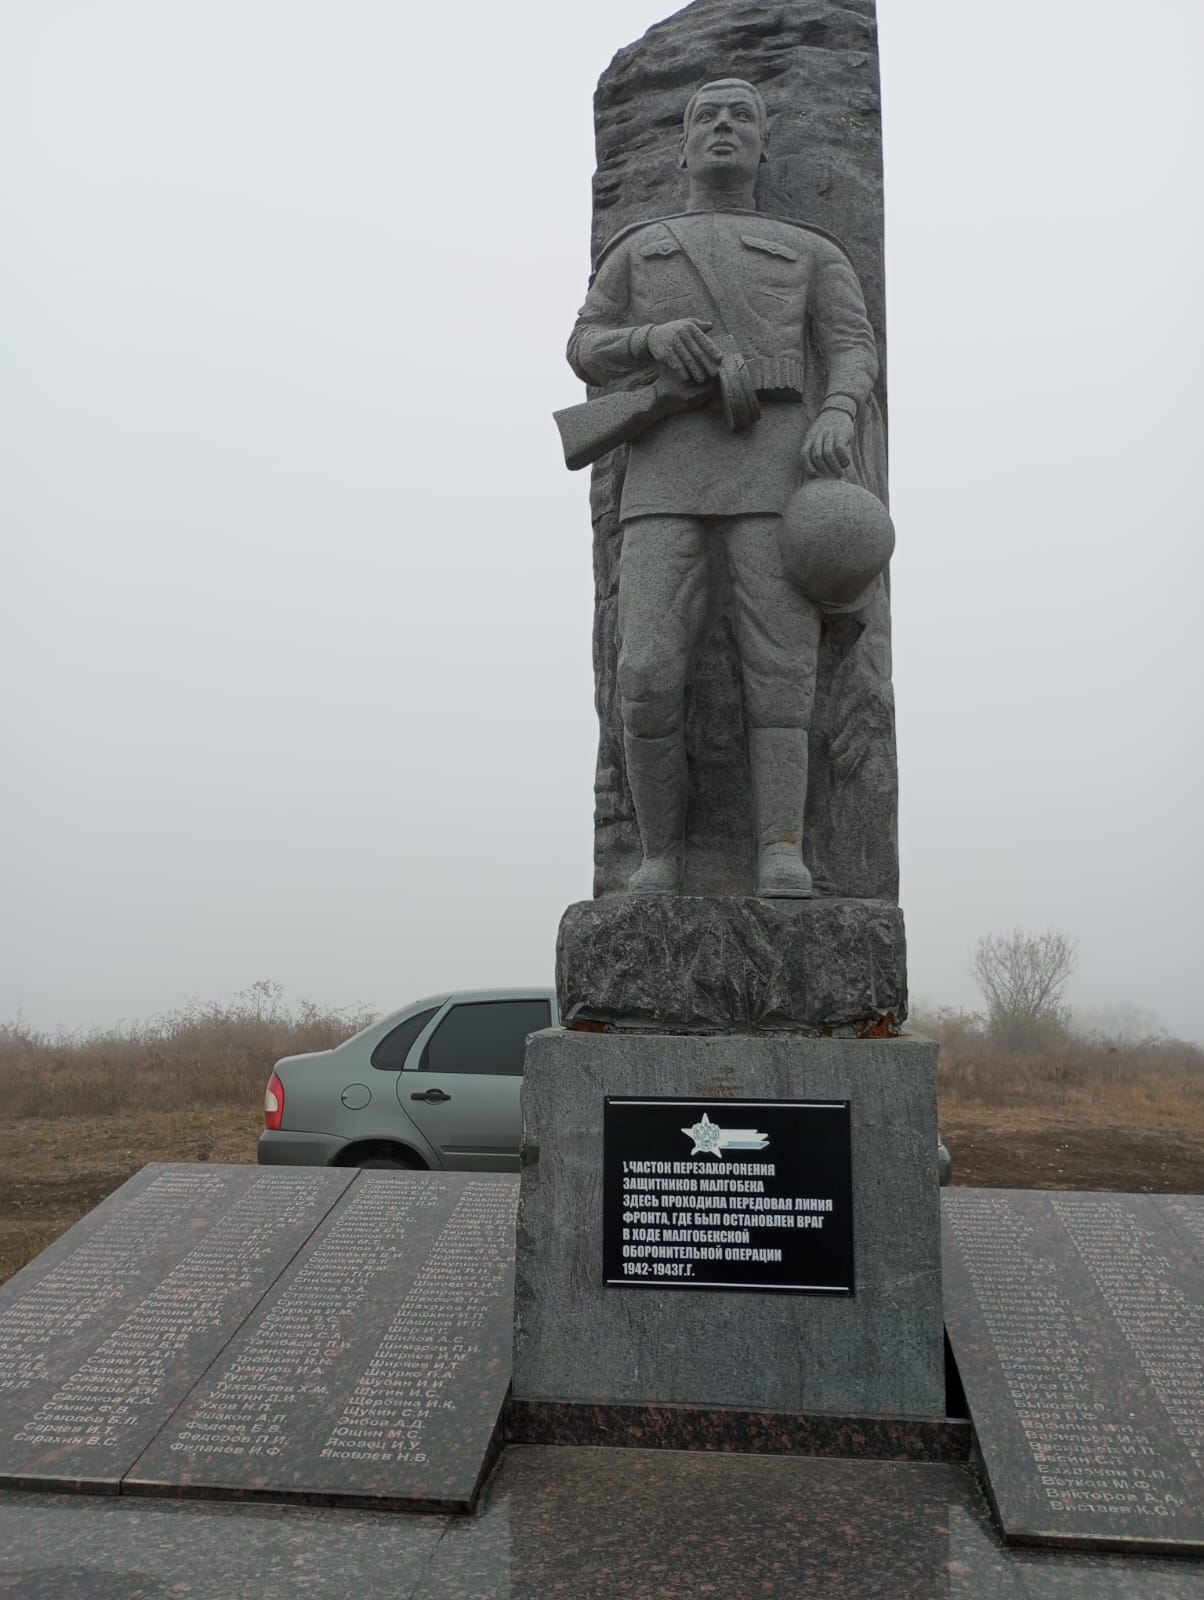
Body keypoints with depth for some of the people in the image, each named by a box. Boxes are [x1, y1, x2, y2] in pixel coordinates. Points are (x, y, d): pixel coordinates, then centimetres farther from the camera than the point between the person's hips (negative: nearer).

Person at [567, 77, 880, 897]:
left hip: (773, 465, 0)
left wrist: (836, 417, -17)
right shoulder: (637, 248, 28)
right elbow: (587, 352, 16)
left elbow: (855, 350, 8)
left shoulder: (811, 251, 23)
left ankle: (782, 860, -18)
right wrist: (655, 337, -8)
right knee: (650, 675, -16)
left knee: (779, 666, -15)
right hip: (670, 472, 1)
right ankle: (662, 857, -4)